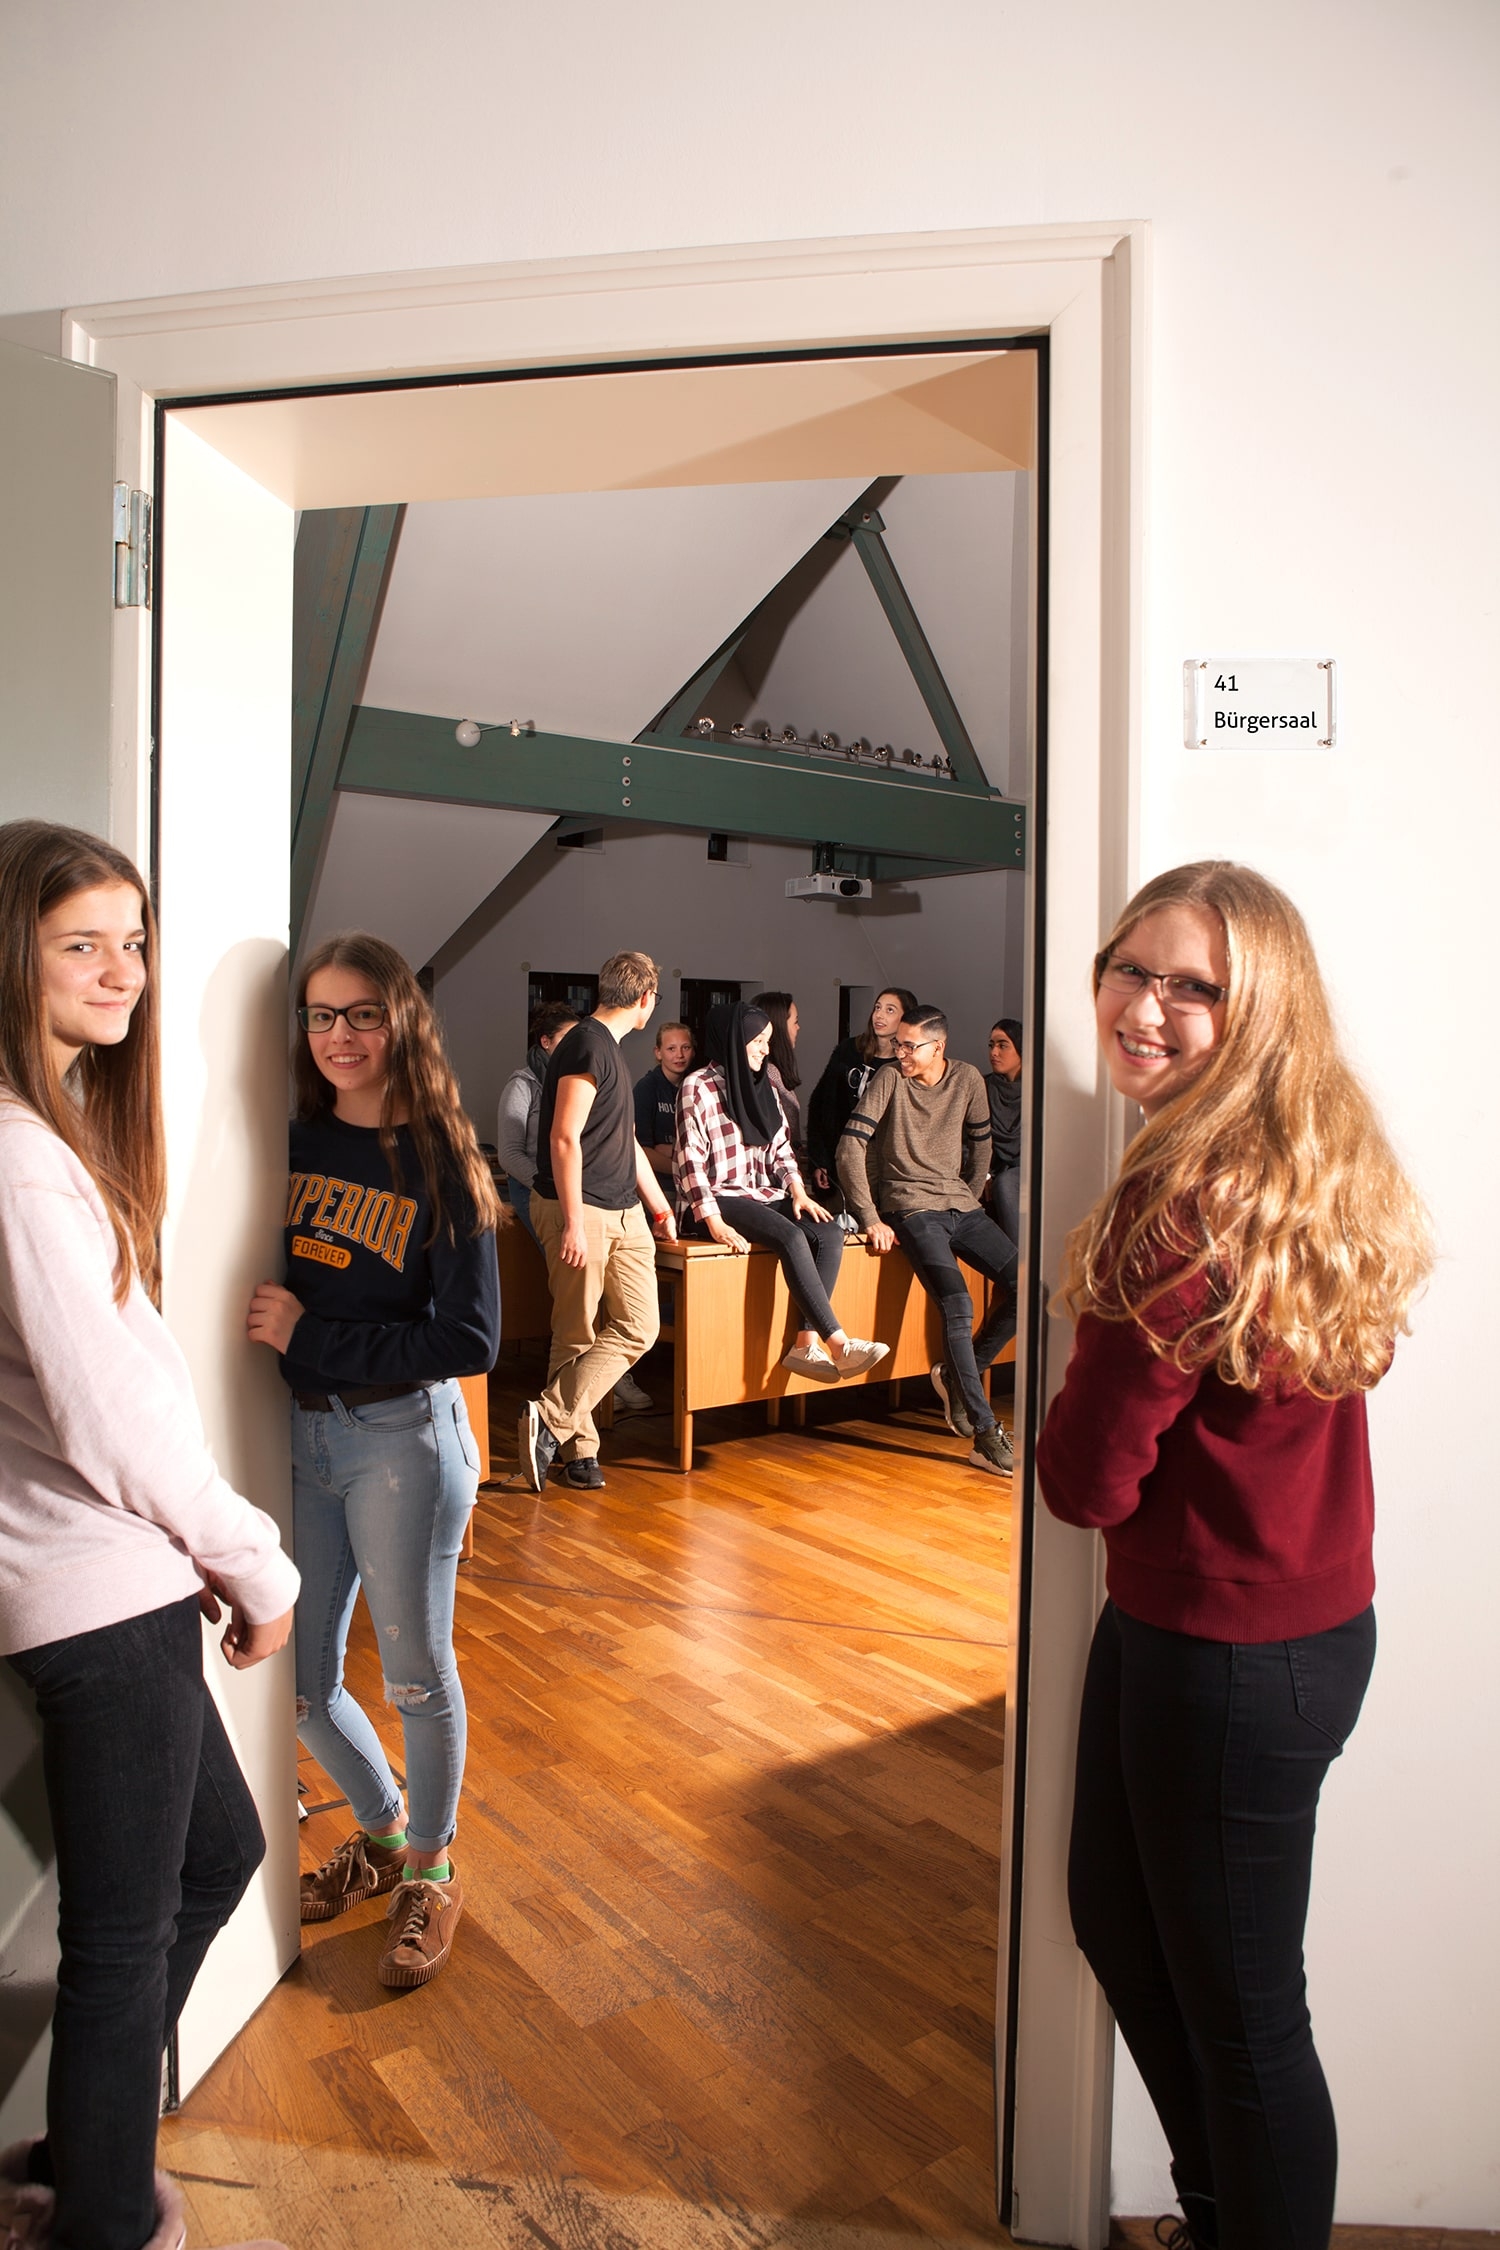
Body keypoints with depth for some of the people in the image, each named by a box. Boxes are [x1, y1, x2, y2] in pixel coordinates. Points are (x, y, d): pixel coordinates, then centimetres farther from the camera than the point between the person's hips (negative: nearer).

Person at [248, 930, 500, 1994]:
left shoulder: (440, 1165, -11)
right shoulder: (291, 1141, 1)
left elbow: (470, 1340, -15)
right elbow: (252, 1282, 10)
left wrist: (309, 1335, -17)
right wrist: (258, 1320, -11)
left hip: (404, 1437, -4)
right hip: (297, 1433, 5)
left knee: (416, 1673, 11)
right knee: (301, 1681, 15)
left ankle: (432, 1869, 36)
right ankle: (385, 1827, 43)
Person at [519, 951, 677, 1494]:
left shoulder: (608, 1048, 20)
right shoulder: (588, 1045, -11)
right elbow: (565, 1138, -18)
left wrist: (660, 1208, 29)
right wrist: (573, 1222, -20)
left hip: (624, 1214, 9)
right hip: (581, 1212, -9)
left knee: (639, 1327, 1)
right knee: (579, 1335, -3)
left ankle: (565, 1437, 8)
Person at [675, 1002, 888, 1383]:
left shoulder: (763, 1085, 14)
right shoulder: (698, 1088, -8)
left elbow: (781, 1148, 15)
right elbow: (691, 1162, -13)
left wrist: (797, 1191, -3)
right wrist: (714, 1222, -22)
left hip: (761, 1195, 7)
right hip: (715, 1199, -7)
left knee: (829, 1232, -19)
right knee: (791, 1237, -31)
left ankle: (806, 1344, -23)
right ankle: (839, 1345, -29)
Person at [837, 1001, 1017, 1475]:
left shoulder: (967, 1079, 5)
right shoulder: (888, 1080, -6)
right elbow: (850, 1150, -11)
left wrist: (970, 1201, 13)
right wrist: (871, 1219, -15)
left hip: (961, 1206, 5)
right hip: (911, 1208, -5)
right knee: (958, 1306, -24)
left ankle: (957, 1375, 9)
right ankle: (985, 1432, -18)